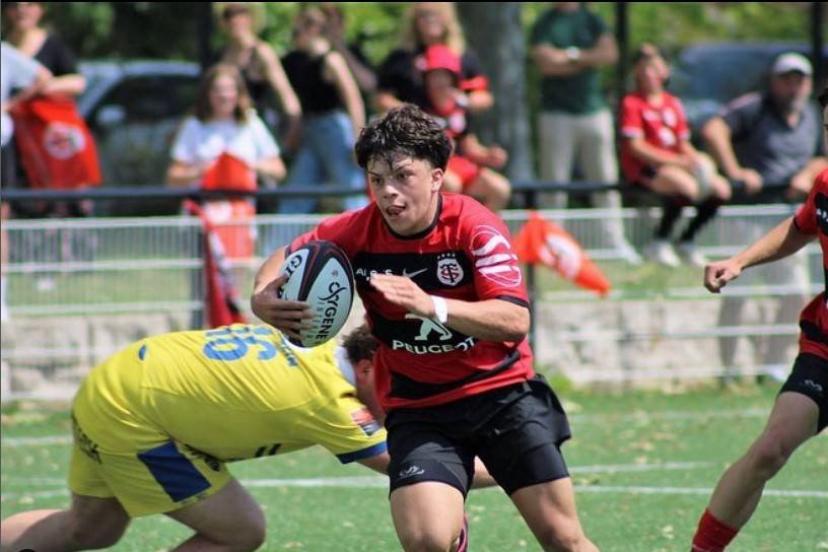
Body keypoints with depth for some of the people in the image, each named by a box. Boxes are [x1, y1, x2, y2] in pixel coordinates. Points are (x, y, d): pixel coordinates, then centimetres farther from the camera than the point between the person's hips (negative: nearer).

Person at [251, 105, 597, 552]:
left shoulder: (475, 226, -18)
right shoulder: (356, 232, -10)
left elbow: (515, 320, -29)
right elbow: (284, 260, 8)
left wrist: (431, 305, -43)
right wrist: (263, 298, -16)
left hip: (503, 392, -1)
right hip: (417, 410, 1)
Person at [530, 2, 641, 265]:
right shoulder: (545, 24, 3)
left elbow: (609, 54, -2)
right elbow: (545, 63, -11)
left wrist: (572, 55, -8)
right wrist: (588, 60, -4)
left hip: (594, 108, 3)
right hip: (557, 113, -3)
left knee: (606, 179, 3)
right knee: (554, 182, -4)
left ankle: (616, 241, 6)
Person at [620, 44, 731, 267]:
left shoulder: (673, 103, 17)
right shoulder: (632, 103, -3)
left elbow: (683, 144, 16)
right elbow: (635, 147, -12)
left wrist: (696, 161, -8)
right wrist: (679, 162, -18)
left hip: (675, 163, 7)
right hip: (643, 168, -7)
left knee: (721, 188, -10)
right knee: (687, 186, -34)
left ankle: (686, 240, 5)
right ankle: (659, 243, -19)